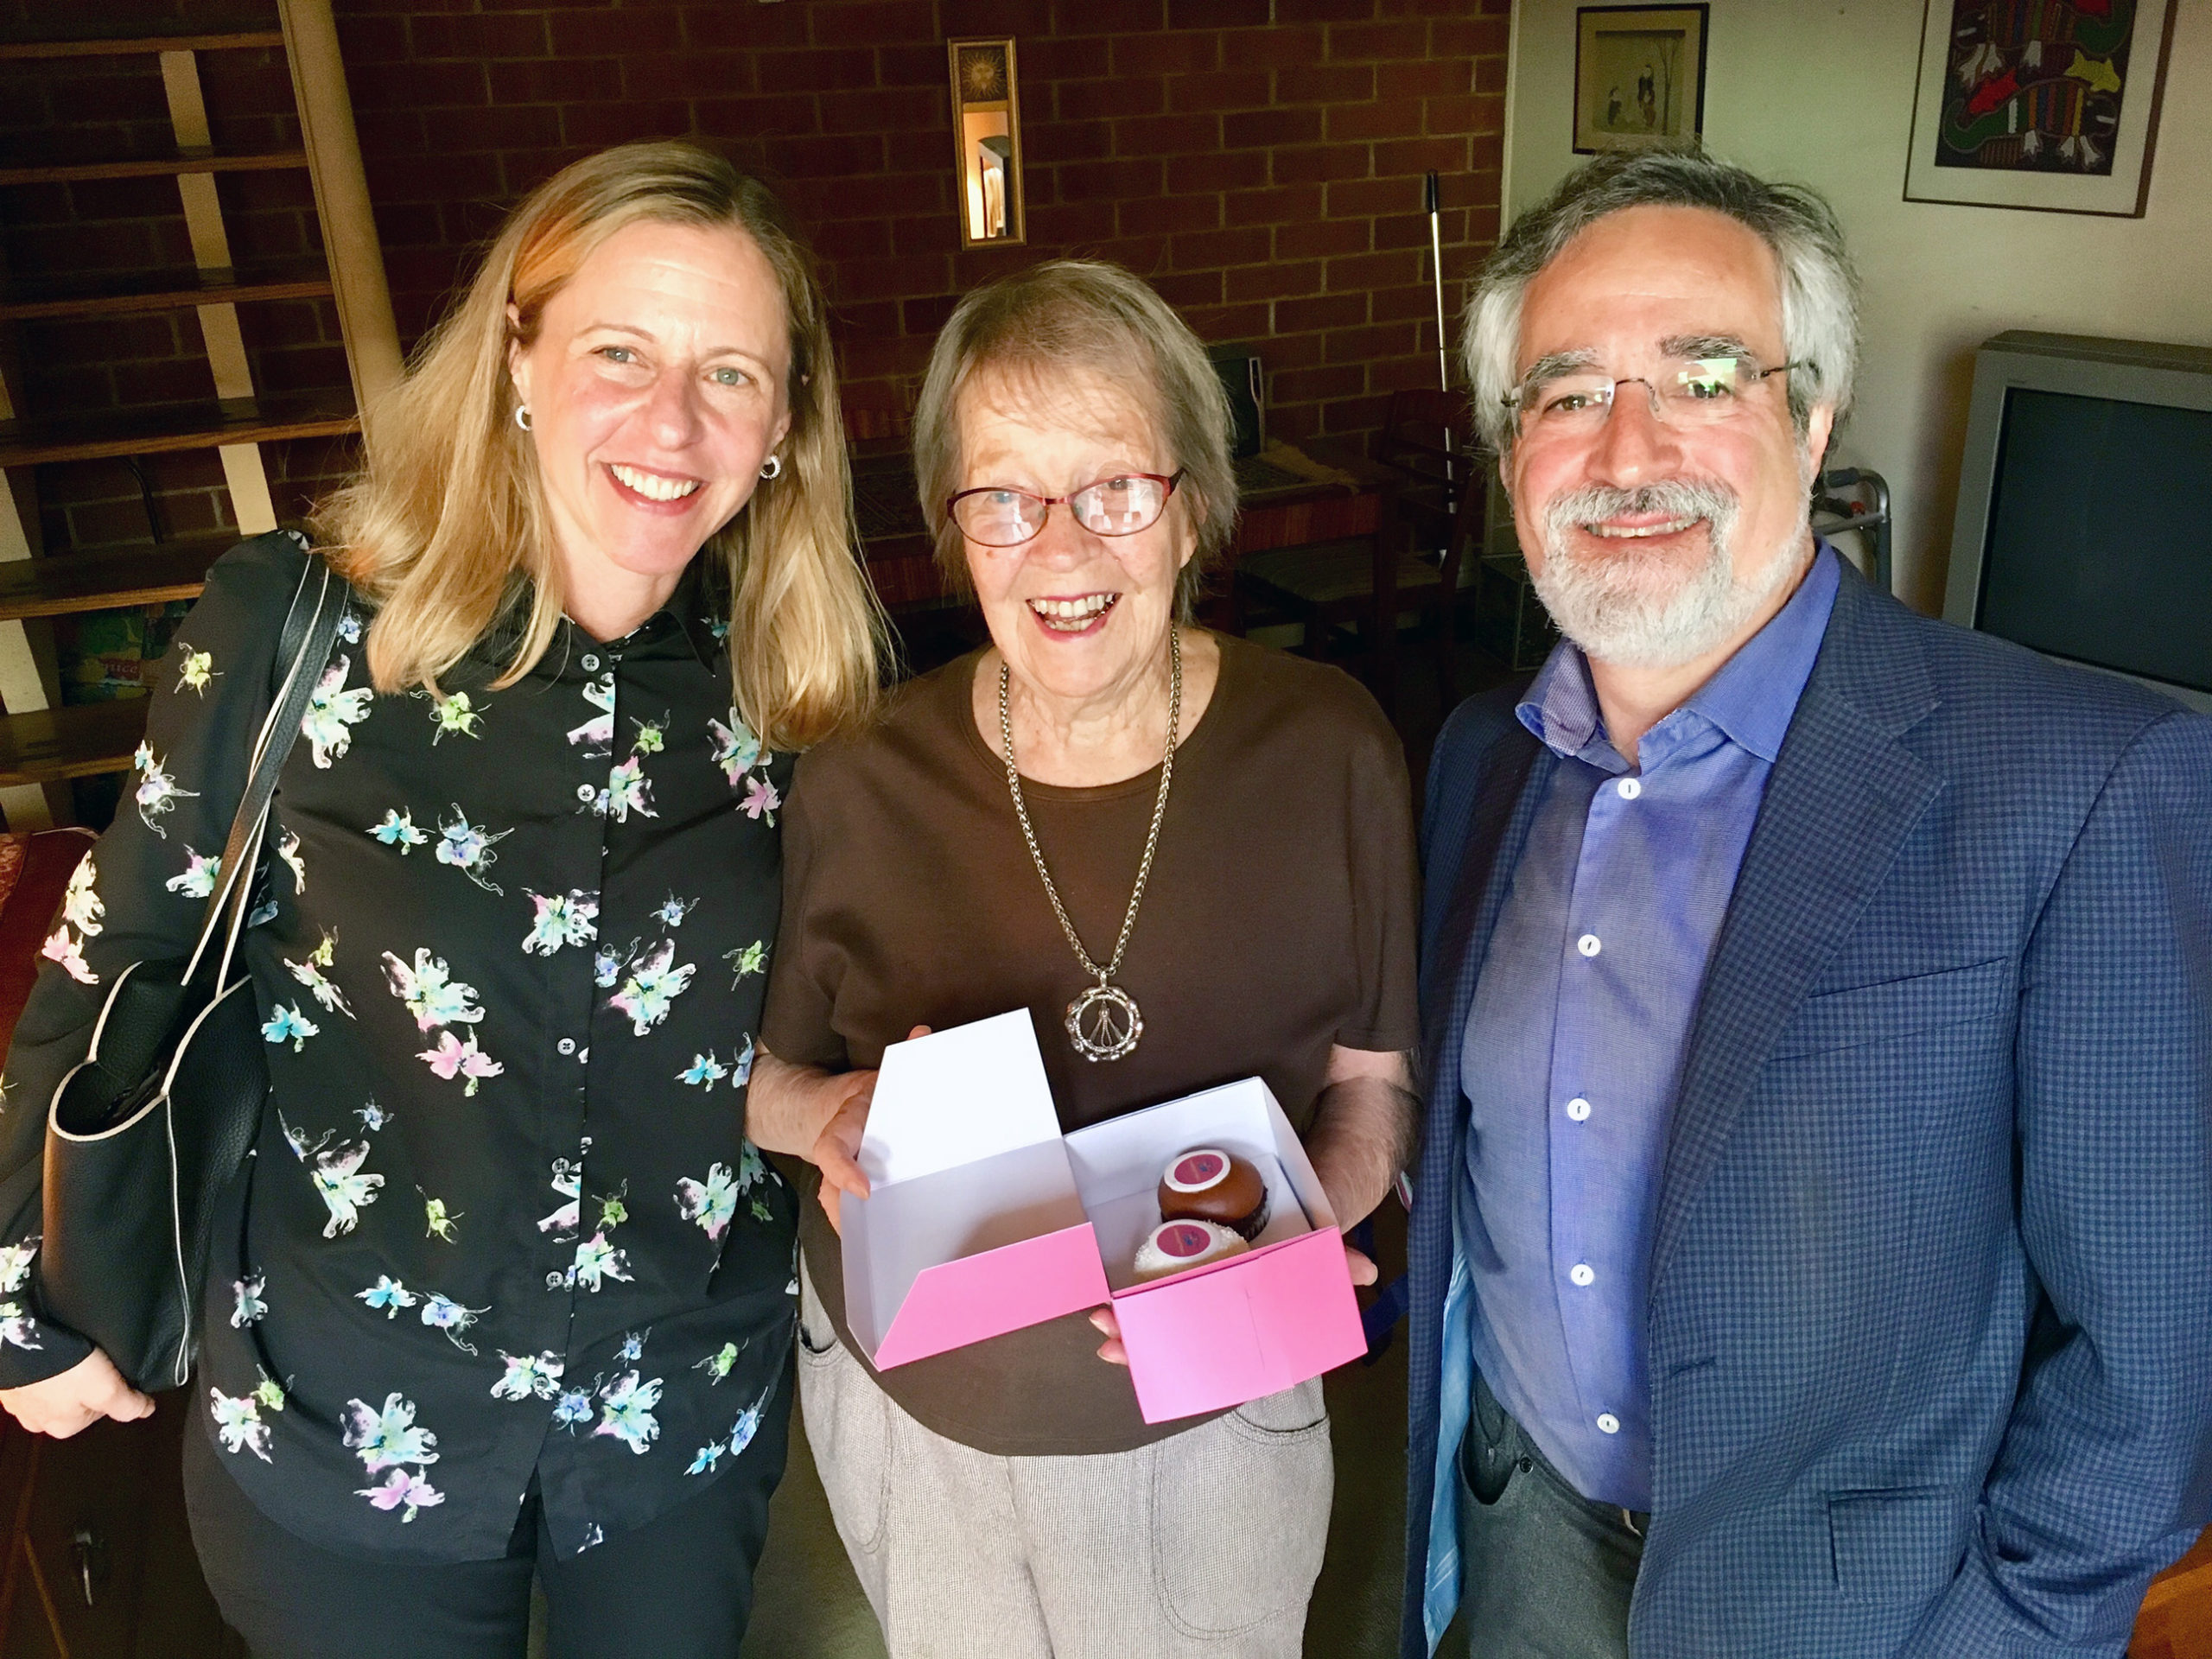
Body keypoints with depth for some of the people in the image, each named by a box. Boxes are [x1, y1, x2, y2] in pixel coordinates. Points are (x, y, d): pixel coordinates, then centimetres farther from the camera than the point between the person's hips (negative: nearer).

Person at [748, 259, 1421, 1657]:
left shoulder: (1328, 752, -16)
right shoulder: (861, 785, -15)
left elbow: (1374, 1082, -5)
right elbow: (774, 1072, -1)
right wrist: (829, 1117, -22)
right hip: (915, 1402, 1)